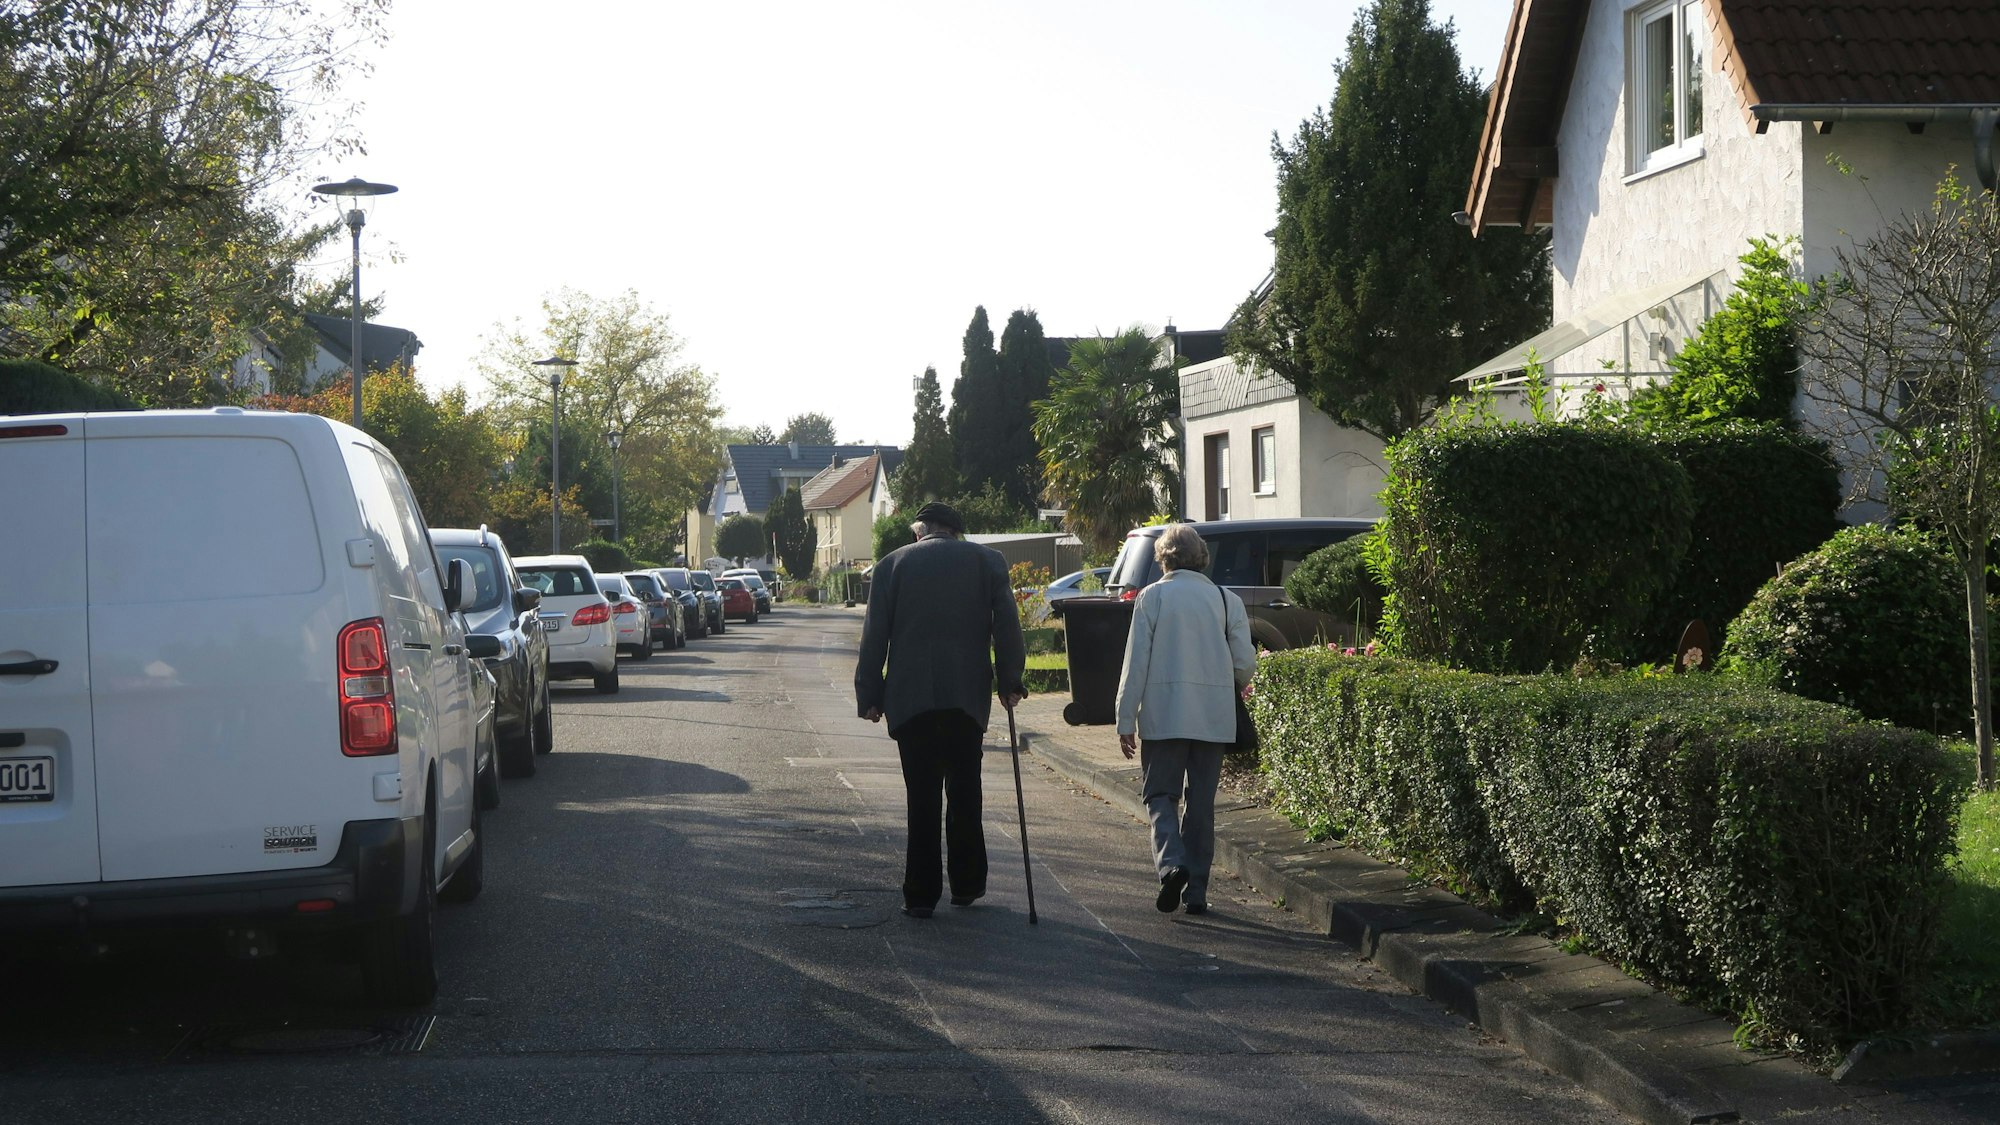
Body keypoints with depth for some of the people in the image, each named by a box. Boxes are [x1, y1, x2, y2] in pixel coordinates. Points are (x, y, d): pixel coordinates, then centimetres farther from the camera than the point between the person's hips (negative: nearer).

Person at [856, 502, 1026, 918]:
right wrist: (1010, 681, 8)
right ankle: (966, 884, 19)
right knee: (965, 794, 14)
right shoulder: (986, 560, 6)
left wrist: (869, 696, 6)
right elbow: (1007, 624, 1)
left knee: (922, 798, 3)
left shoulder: (892, 564, 5)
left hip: (911, 697, 0)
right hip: (967, 696, 1)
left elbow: (874, 636, 2)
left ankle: (921, 894, 2)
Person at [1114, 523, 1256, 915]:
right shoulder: (1227, 600, 4)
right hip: (1214, 718, 3)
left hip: (1163, 715, -3)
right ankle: (1196, 891, 10)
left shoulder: (1152, 597, -3)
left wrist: (1126, 721, -2)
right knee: (1202, 803, 10)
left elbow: (1136, 662, -6)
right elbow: (1245, 663, 3)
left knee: (1161, 795, 7)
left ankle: (1171, 862, -18)